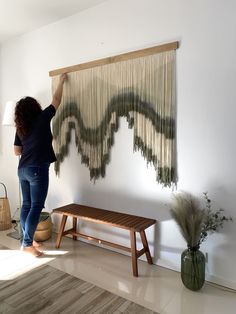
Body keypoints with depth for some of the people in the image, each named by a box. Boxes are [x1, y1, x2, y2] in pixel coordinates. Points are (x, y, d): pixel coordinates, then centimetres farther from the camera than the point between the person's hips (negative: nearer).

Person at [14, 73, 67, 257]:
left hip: (23, 169, 7)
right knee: (36, 206, -1)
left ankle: (26, 239, 24)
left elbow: (17, 151, 14)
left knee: (26, 205, 13)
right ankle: (27, 243, 4)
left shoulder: (20, 127, 10)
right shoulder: (42, 119, -6)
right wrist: (62, 81, 19)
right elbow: (56, 100, 7)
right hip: (38, 169, -7)